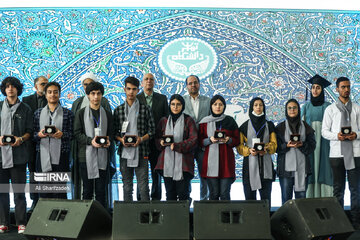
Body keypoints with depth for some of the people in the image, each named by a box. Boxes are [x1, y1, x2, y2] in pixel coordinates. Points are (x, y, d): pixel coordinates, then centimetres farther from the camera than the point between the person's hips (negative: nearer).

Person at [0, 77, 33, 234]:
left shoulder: (25, 109, 8)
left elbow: (30, 131, 7)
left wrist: (21, 139, -12)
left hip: (18, 154, -2)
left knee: (19, 190, 0)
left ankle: (21, 223, 6)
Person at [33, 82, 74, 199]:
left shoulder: (67, 113, 6)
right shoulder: (38, 113, 13)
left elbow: (72, 134, 4)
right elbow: (33, 134, 13)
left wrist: (62, 134, -14)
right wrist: (39, 134, -8)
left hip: (61, 156, -2)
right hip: (43, 156, 2)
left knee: (60, 192, -2)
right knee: (44, 192, 3)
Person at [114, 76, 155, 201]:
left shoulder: (145, 109, 4)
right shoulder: (118, 110, 9)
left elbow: (152, 130, 4)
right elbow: (114, 132, 10)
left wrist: (141, 139, -13)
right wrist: (121, 139, -10)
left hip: (141, 152, -2)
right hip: (125, 153, 2)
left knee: (143, 186, -2)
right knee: (127, 187, 9)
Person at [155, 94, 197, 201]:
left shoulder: (188, 120, 2)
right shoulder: (164, 121, 13)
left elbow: (193, 140, -6)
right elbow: (157, 138, 16)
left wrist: (176, 146, -13)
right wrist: (161, 142, -7)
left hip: (183, 163, -3)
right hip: (167, 163, 3)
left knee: (183, 194, -1)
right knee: (170, 194, 6)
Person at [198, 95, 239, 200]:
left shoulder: (230, 121, 8)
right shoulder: (205, 122, 8)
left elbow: (237, 140, 9)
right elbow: (200, 142, 9)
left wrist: (228, 140, -10)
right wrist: (210, 140, -10)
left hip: (226, 160, 0)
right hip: (211, 160, 0)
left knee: (224, 193, -4)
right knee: (214, 193, 0)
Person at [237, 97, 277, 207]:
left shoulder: (269, 125, 12)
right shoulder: (245, 126, 7)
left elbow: (274, 143, 9)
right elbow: (239, 146, 5)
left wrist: (266, 149, -12)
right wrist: (249, 150, -14)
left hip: (265, 164, 1)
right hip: (250, 164, -1)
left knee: (266, 197, -2)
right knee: (250, 197, -1)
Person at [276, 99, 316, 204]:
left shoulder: (306, 127, 10)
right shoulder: (280, 127, 6)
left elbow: (312, 145, 5)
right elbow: (276, 147, 2)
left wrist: (302, 145, -14)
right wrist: (287, 145, -16)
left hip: (301, 167, 1)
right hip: (286, 167, -1)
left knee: (301, 196, 4)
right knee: (286, 197, 1)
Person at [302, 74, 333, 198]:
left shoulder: (327, 106, 5)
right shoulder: (306, 106, 11)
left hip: (323, 142, -1)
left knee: (323, 167, -4)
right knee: (310, 168, -3)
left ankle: (324, 198, 0)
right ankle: (310, 198, 0)